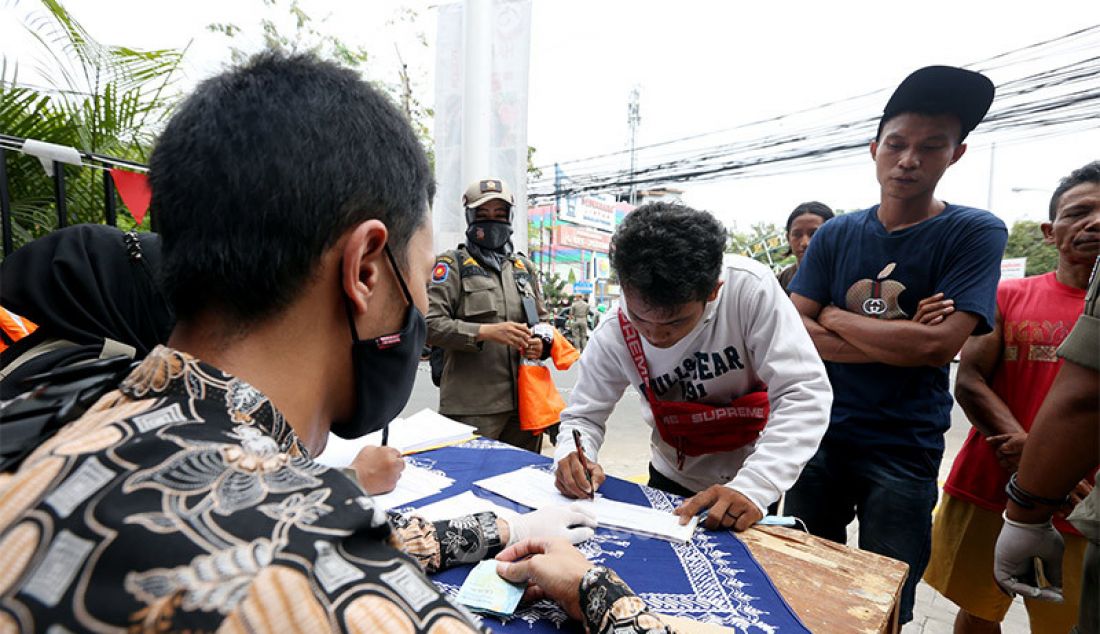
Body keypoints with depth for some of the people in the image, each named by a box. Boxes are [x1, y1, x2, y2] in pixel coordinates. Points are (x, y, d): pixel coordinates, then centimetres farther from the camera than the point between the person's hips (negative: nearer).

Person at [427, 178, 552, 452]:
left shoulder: (524, 267, 17)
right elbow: (430, 323, -9)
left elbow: (543, 318, 25)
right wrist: (486, 332, -19)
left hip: (523, 402, 5)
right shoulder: (452, 264, 1)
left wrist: (542, 343, 3)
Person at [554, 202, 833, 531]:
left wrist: (754, 486, -36)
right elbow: (583, 417, -8)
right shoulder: (613, 336, -20)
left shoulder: (750, 288, -27)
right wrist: (573, 456, -30)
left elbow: (804, 393, -26)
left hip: (755, 480, -1)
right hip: (674, 479, 2)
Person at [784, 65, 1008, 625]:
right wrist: (900, 342, -16)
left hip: (903, 452, -2)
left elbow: (938, 344, -19)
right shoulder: (836, 235, 2)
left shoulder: (974, 233, -6)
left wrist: (833, 316, -9)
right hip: (820, 438, 2)